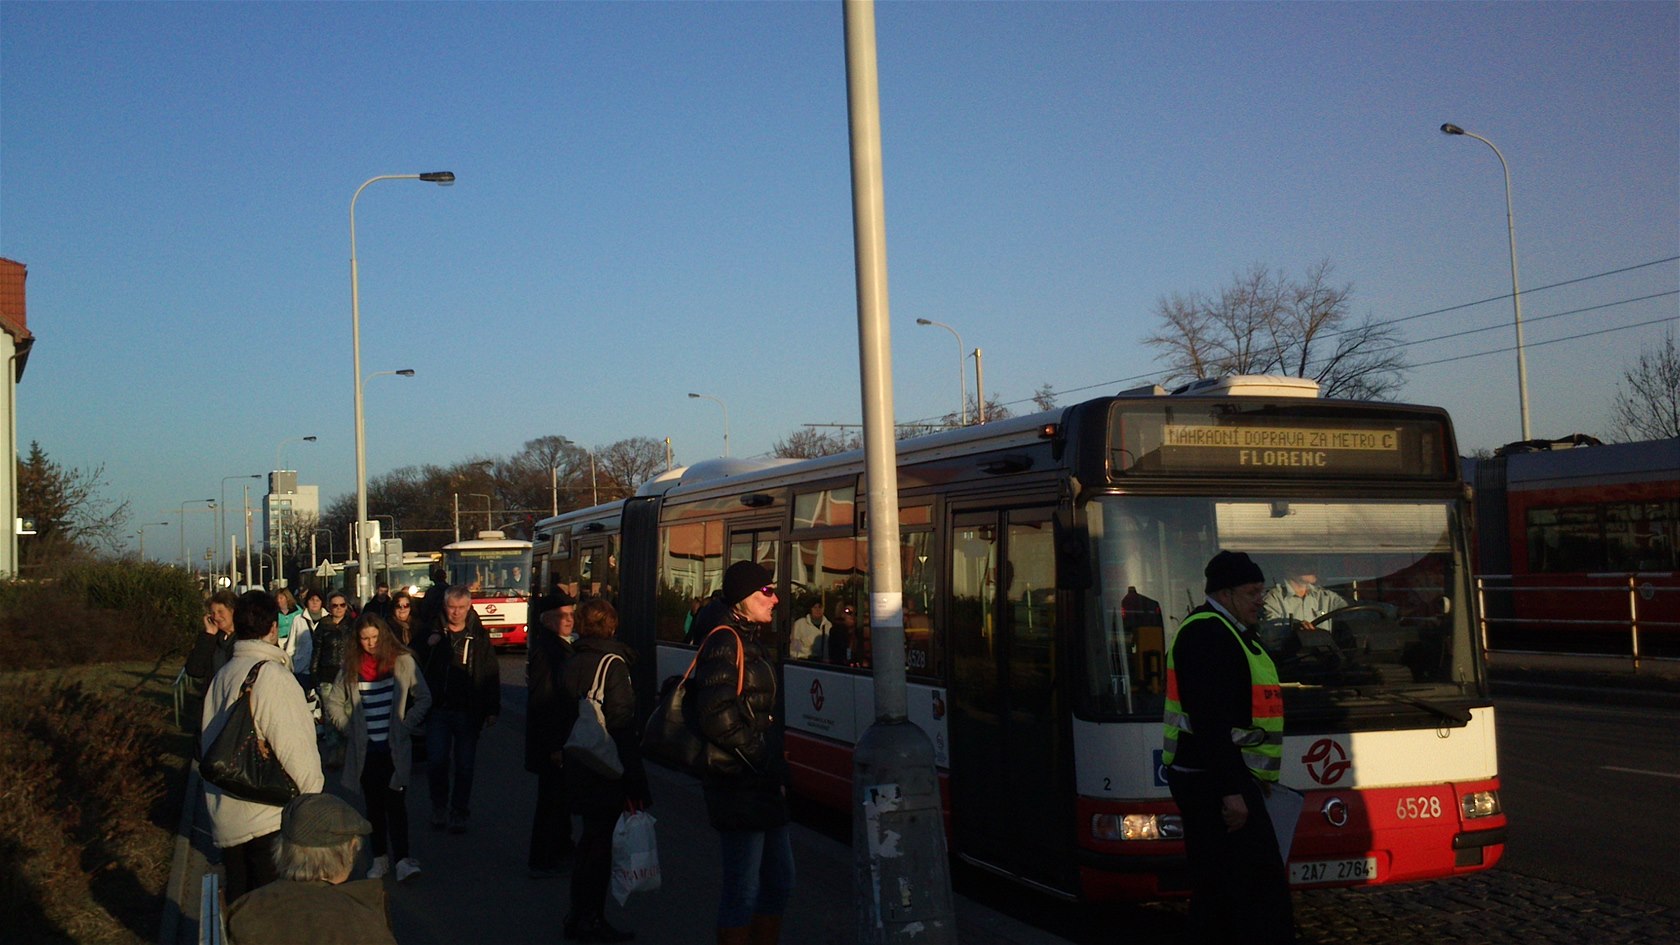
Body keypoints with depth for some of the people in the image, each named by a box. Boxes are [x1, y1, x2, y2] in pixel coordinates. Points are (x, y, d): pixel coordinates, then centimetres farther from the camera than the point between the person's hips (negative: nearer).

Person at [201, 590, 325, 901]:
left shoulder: (221, 676, 9)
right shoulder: (272, 675, -15)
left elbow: (206, 746, 14)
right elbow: (295, 751, -18)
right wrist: (313, 799, -5)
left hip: (226, 824, 7)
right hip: (270, 823, -7)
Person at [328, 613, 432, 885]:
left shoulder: (402, 661, -4)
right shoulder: (351, 666, 3)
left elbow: (424, 698, 2)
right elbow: (334, 704, 13)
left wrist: (406, 727, -5)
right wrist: (349, 729, 2)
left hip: (396, 747, -3)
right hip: (365, 748, 3)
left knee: (395, 801, -10)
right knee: (374, 803, 10)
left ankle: (402, 859, -11)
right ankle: (380, 858, 18)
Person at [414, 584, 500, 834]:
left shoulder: (479, 636, 1)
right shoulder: (431, 633, 1)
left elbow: (492, 675, 3)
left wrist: (492, 710, -1)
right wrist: (428, 646, -17)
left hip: (468, 711, 0)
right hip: (438, 708, 0)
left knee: (464, 766, 6)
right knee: (436, 762, 3)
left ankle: (459, 813, 17)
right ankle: (439, 809, 21)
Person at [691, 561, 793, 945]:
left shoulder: (752, 640, 16)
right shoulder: (726, 642, -13)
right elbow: (717, 716, -22)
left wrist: (776, 765, 14)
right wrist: (764, 760, -16)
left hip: (763, 784, 10)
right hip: (738, 784, -10)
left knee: (779, 882, 15)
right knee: (743, 889, -3)